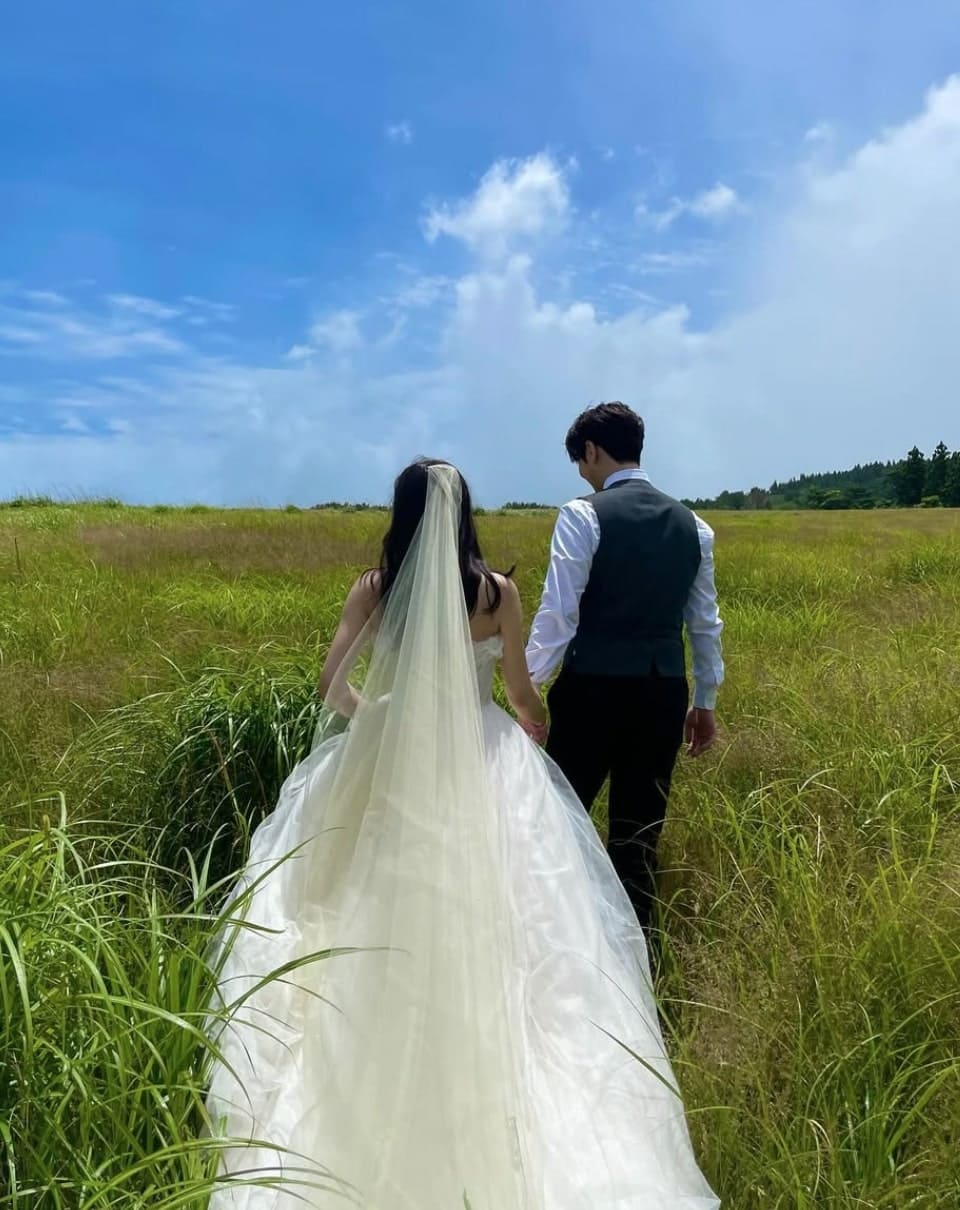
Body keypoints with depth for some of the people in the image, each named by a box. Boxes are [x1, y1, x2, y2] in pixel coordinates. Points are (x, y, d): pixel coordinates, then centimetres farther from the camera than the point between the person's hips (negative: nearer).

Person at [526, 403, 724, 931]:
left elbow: (558, 612, -12)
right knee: (639, 832, 14)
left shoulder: (583, 514, -7)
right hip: (663, 691, 5)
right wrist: (706, 700, 22)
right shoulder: (691, 523, 10)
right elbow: (705, 622, 14)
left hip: (594, 686, -5)